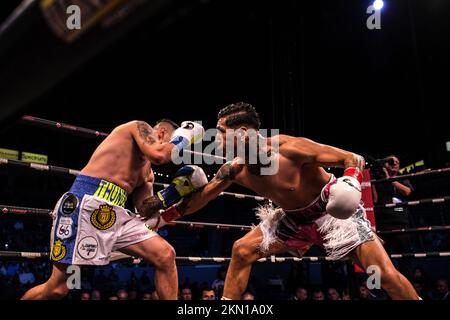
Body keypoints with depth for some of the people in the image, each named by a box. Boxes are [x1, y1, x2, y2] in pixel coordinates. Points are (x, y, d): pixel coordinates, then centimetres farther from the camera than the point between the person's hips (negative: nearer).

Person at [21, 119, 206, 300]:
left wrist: (174, 190, 13)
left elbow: (145, 208, 18)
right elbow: (159, 155, -16)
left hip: (115, 213, 9)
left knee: (166, 255, -3)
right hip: (85, 203, -9)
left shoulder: (147, 173, 26)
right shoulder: (140, 127, 4)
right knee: (58, 288, -6)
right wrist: (186, 134, 0)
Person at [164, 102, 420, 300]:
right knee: (242, 251, -1)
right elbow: (200, 199, 1)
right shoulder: (234, 170, -12)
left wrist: (351, 181, -43)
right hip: (296, 219, 6)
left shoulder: (290, 149, -30)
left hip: (336, 212, -5)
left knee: (387, 275, -12)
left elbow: (354, 158, -23)